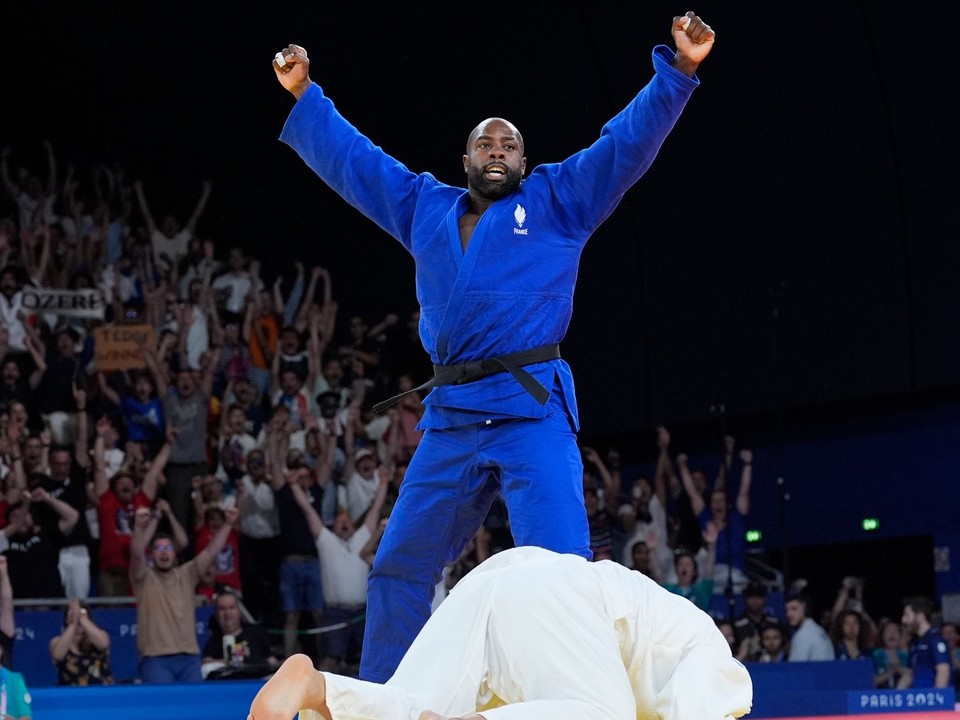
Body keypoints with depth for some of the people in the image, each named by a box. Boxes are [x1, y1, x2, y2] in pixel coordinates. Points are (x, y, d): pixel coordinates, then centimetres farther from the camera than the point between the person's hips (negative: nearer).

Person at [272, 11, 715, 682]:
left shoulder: (558, 200, 11)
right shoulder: (426, 209, 21)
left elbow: (629, 141, 4)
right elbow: (351, 159, 30)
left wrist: (678, 70, -6)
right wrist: (305, 96, 30)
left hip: (533, 408, -5)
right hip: (450, 418, 5)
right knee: (399, 569, 9)